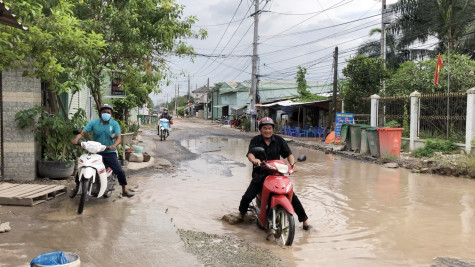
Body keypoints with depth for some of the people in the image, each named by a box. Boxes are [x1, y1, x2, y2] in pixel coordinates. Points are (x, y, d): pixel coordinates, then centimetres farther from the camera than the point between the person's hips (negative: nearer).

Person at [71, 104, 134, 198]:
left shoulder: (114, 124, -2)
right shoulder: (94, 123, 0)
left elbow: (118, 138, -13)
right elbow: (83, 132, -7)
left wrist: (114, 145, -35)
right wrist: (76, 139, -29)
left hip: (109, 152, -1)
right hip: (95, 152, 1)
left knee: (120, 171, -10)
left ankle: (124, 190, 11)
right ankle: (77, 188, 21)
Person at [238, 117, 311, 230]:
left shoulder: (279, 140, 5)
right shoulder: (255, 140, 0)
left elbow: (288, 154, 4)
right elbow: (250, 154, -16)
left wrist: (292, 164, -16)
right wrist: (254, 160, -39)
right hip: (260, 174, -1)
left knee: (292, 196, -7)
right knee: (247, 196, -13)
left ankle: (304, 220, 7)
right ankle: (241, 213, 19)